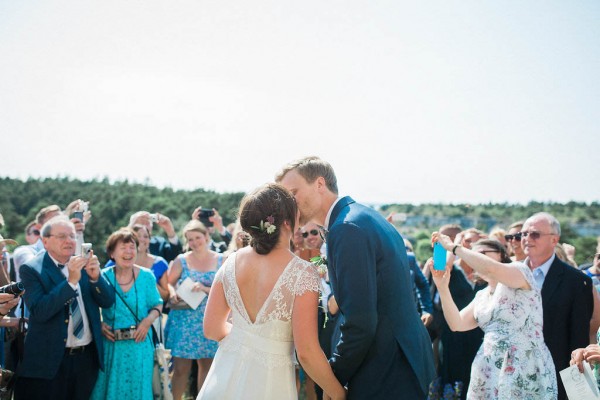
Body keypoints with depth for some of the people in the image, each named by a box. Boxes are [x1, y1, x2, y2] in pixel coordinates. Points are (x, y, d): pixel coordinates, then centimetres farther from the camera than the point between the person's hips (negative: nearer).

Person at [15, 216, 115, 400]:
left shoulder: (84, 263, 5)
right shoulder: (31, 269, -8)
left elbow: (108, 301, 3)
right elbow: (39, 311, -20)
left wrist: (95, 277, -16)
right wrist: (71, 281, -26)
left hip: (87, 357, 4)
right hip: (49, 361, -4)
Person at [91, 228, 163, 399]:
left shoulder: (147, 276, -1)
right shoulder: (103, 276, -4)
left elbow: (158, 305, 8)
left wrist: (149, 320, -10)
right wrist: (99, 324, -12)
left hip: (139, 344, 1)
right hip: (111, 345, -1)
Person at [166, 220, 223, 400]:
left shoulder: (220, 260, 2)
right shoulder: (181, 260, 1)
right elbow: (168, 283, 2)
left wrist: (205, 289, -16)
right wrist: (173, 294, -18)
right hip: (184, 320, -1)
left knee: (206, 366, 10)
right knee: (181, 368, -3)